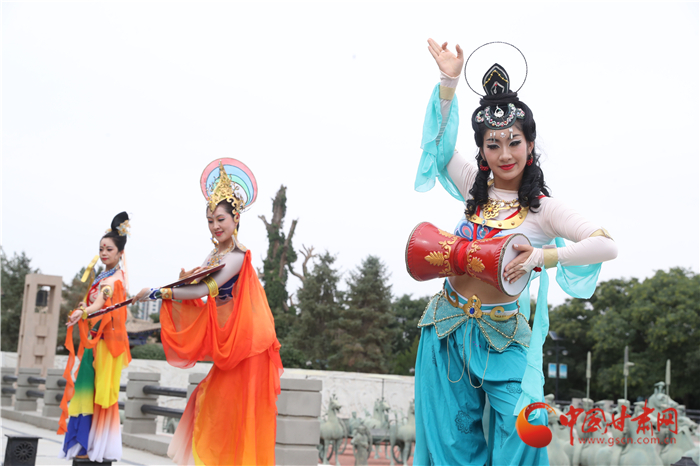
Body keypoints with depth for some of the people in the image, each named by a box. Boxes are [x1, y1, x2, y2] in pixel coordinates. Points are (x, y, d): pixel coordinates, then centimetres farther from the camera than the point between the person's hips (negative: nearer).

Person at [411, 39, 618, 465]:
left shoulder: (543, 209, -7)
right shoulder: (477, 189, 5)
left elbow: (608, 246, -17)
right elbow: (440, 140, 14)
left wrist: (542, 256, -24)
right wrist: (449, 82, 5)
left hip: (500, 338, -4)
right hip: (448, 329, 4)